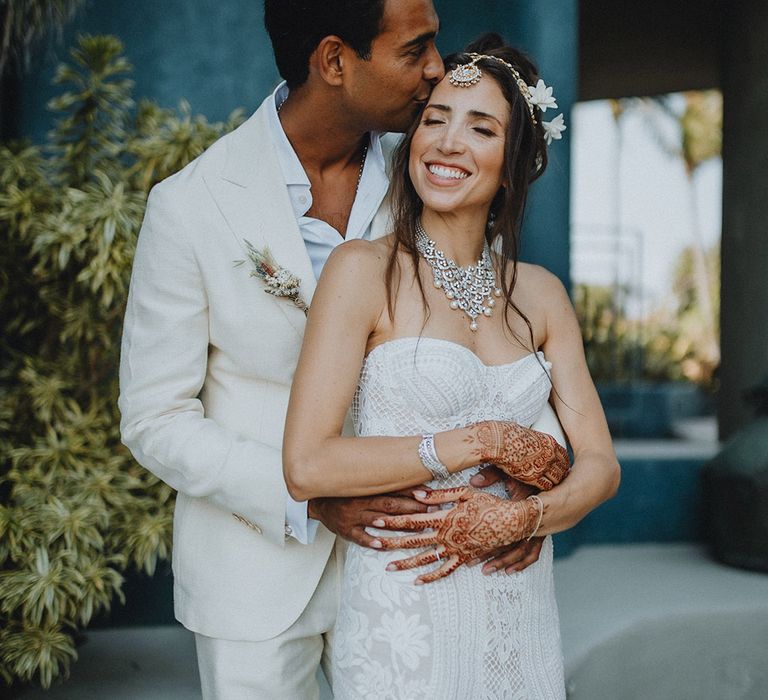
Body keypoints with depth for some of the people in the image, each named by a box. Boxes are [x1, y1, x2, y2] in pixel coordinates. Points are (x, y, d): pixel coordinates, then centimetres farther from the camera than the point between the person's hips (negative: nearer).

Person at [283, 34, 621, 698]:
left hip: (521, 612, 5)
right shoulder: (364, 269, -9)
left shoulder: (541, 294, 5)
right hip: (404, 614, -4)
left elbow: (599, 467, 4)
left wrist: (516, 518, -15)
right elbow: (307, 466, -17)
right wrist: (484, 443, -14)